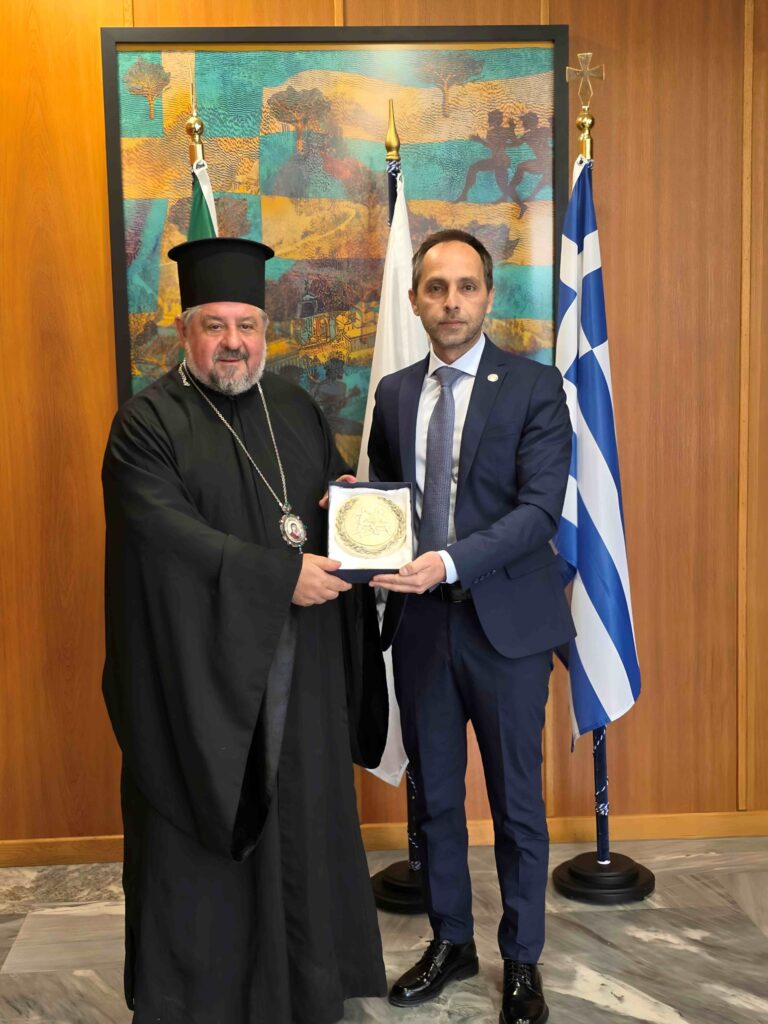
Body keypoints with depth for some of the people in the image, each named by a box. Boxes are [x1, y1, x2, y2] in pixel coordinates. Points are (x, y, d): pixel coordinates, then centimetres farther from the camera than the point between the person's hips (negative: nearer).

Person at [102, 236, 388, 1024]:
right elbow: (164, 532, -19)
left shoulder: (295, 407, 11)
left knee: (301, 817, 14)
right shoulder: (148, 422, -7)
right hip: (198, 669, -5)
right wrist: (280, 574, -23)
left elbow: (331, 493, 19)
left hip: (299, 667, 5)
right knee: (199, 837, 6)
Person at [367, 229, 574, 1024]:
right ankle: (450, 942, 35)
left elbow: (540, 508, -15)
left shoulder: (535, 388, -6)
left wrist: (450, 563, -26)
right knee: (434, 794, 15)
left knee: (516, 799, 9)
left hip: (505, 621, -4)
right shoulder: (394, 393, 9)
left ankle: (521, 960, 29)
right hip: (420, 622, 4)